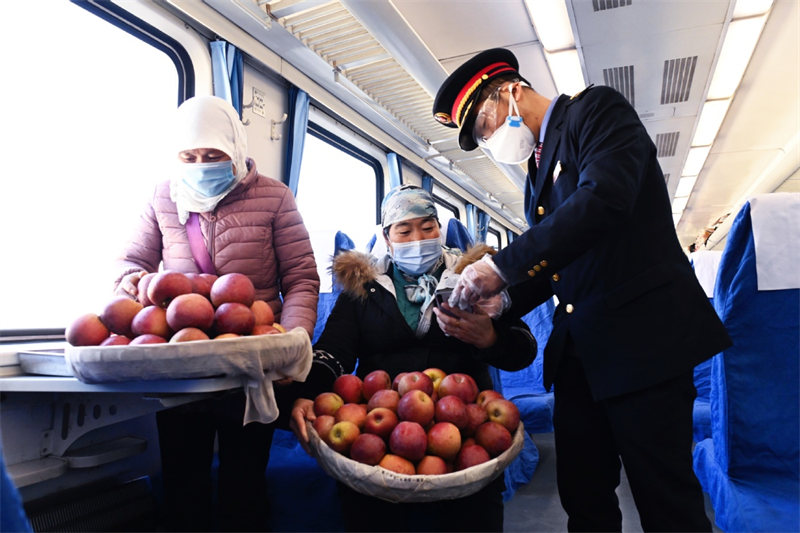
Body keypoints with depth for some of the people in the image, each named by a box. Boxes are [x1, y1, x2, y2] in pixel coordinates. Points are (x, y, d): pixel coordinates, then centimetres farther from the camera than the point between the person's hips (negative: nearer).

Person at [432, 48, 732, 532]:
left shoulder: (597, 108, -3)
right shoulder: (538, 171, 19)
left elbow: (603, 198, -23)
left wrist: (502, 266, -22)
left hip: (640, 333, -7)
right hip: (578, 347, 8)